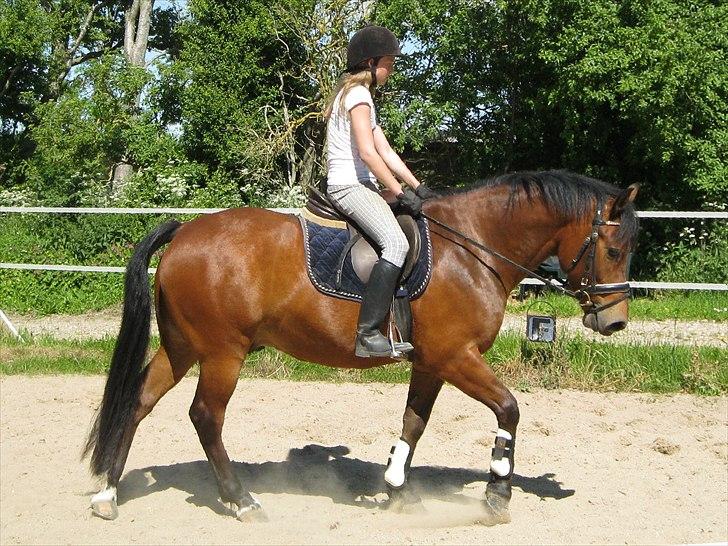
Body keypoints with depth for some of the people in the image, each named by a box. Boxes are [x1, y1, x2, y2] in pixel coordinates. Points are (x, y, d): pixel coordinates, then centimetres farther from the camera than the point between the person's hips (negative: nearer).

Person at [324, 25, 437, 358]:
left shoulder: (359, 95, 24)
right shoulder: (358, 94, -8)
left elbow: (386, 151, 20)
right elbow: (367, 152, -17)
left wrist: (417, 187, 12)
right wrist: (401, 192, -14)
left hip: (360, 186, 11)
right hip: (349, 186, -11)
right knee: (396, 243, -29)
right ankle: (368, 333, -35)